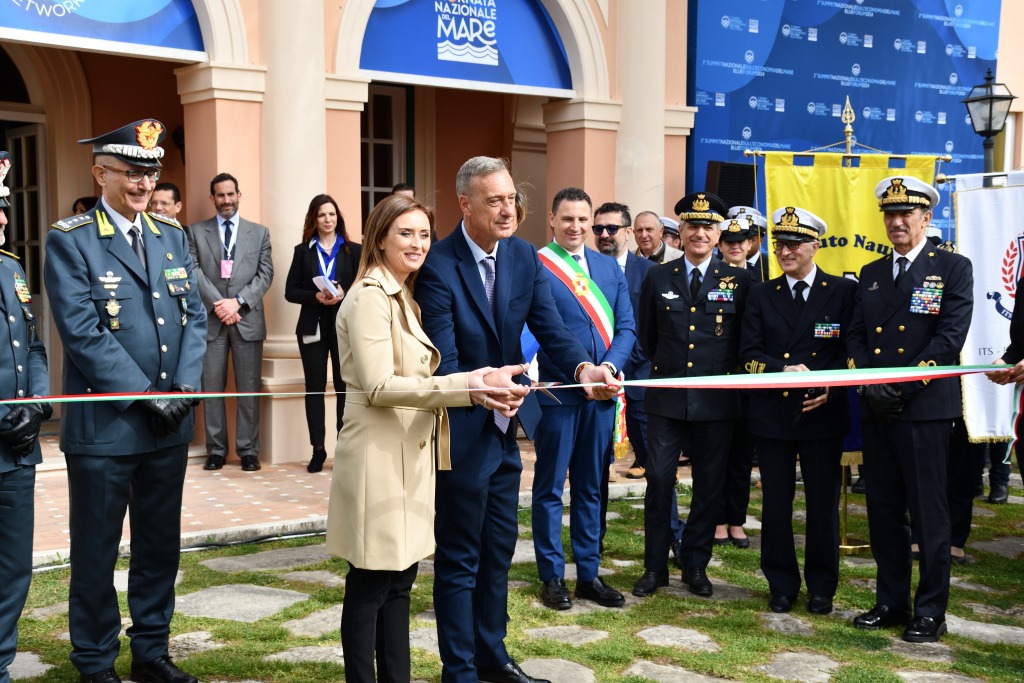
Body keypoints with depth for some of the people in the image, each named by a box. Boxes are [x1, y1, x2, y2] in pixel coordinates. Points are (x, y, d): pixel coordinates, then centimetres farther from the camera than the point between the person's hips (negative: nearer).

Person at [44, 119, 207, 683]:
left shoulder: (172, 236, 10)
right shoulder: (70, 240, -8)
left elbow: (194, 317, 7)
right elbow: (82, 332, -15)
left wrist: (185, 388, -8)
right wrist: (146, 397, -17)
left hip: (169, 425, 5)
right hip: (103, 425, -5)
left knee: (160, 546, 14)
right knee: (97, 552, 7)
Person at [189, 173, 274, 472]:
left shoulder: (259, 232, 11)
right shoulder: (196, 232, 9)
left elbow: (265, 274, 3)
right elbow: (194, 272, -1)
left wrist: (238, 301, -10)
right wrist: (218, 304, -12)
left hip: (247, 319, 0)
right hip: (211, 320, 0)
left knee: (249, 389, 1)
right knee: (212, 388, 3)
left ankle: (248, 450, 7)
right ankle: (216, 449, 10)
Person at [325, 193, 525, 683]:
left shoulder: (406, 298, 17)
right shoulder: (369, 298, -12)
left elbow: (416, 375, 13)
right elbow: (378, 386, -20)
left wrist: (479, 381, -3)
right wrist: (465, 387, -25)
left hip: (410, 455, 9)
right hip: (380, 457, -9)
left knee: (400, 579, 13)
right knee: (370, 585, 0)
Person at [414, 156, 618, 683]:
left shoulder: (524, 256, 1)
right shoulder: (438, 265, -19)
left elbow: (551, 328, -7)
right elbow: (444, 362, -23)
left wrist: (583, 367, -28)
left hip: (504, 429, 7)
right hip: (461, 433, -7)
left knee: (498, 550, 19)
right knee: (459, 558, 6)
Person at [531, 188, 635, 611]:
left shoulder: (609, 267, 11)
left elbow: (626, 326, 8)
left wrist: (610, 366, -10)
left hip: (600, 394, 5)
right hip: (556, 391, -5)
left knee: (590, 487, 14)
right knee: (550, 488, 6)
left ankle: (588, 574, 25)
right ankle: (552, 577, 18)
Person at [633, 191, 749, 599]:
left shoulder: (738, 281, 2)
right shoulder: (658, 278, 6)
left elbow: (745, 341, 7)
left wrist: (727, 376, 4)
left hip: (716, 400, 0)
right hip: (666, 397, 1)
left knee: (709, 485, 7)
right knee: (658, 481, 0)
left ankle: (696, 567, 20)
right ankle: (655, 568, 12)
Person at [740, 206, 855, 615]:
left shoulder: (843, 292, 3)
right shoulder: (761, 295, 9)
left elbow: (852, 353, -1)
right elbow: (748, 355, 2)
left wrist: (828, 388, -17)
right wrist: (785, 369, -14)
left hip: (823, 413, -1)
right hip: (772, 413, 2)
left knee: (823, 504, 4)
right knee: (775, 504, 6)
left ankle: (821, 588, 19)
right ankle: (782, 586, 19)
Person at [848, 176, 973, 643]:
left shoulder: (952, 269, -1)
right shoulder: (871, 274, 15)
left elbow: (950, 339, -10)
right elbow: (856, 337, 11)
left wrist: (902, 387, -16)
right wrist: (870, 384, -7)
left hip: (925, 407, -5)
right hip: (876, 410, 5)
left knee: (928, 512, 1)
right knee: (883, 510, 10)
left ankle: (931, 610, 11)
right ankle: (891, 601, 22)